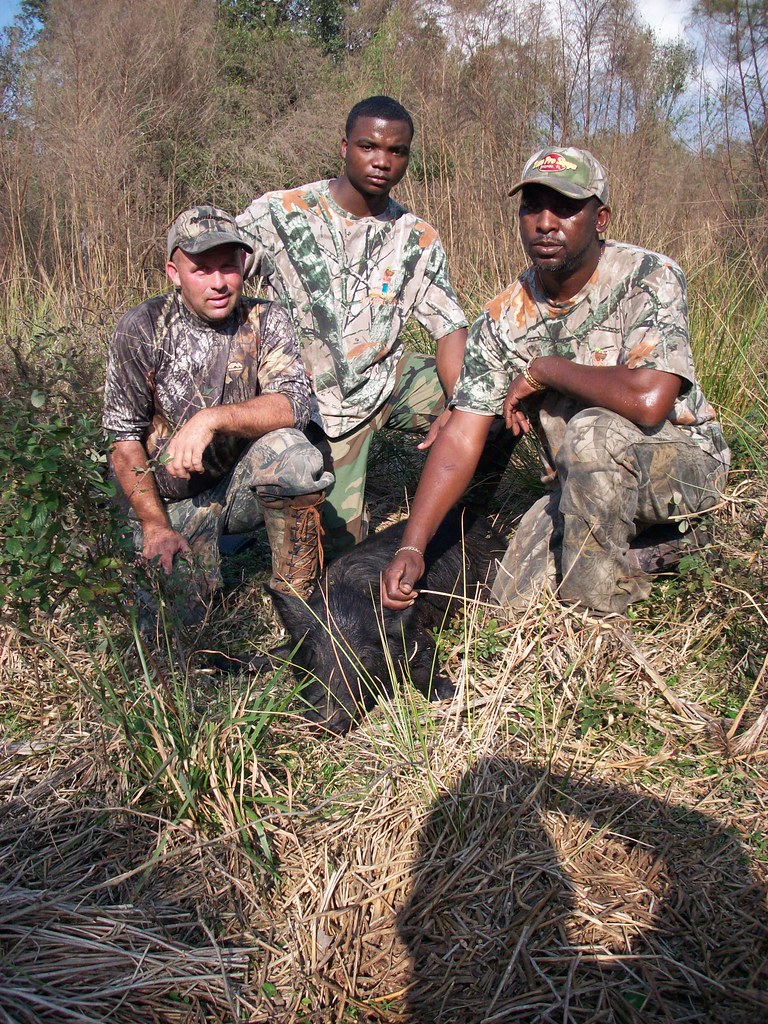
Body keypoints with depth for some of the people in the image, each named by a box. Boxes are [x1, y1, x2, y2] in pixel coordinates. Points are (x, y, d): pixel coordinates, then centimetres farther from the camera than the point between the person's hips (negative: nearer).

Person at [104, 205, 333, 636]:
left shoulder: (265, 320, -5)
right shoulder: (142, 329, -7)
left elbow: (293, 405, -20)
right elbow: (124, 437, -5)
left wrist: (213, 418, -34)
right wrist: (155, 526, -10)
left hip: (244, 483, 0)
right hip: (174, 500, 0)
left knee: (293, 454, -32)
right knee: (179, 619, -15)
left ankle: (297, 599, -13)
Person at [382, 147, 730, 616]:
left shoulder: (650, 279, -19)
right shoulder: (503, 319, -6)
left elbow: (648, 400, -37)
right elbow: (460, 441, -11)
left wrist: (541, 370, -22)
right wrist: (411, 547, -23)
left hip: (685, 461, -5)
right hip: (584, 485, 5)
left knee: (593, 430, -35)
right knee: (517, 600, -8)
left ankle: (594, 609, -15)